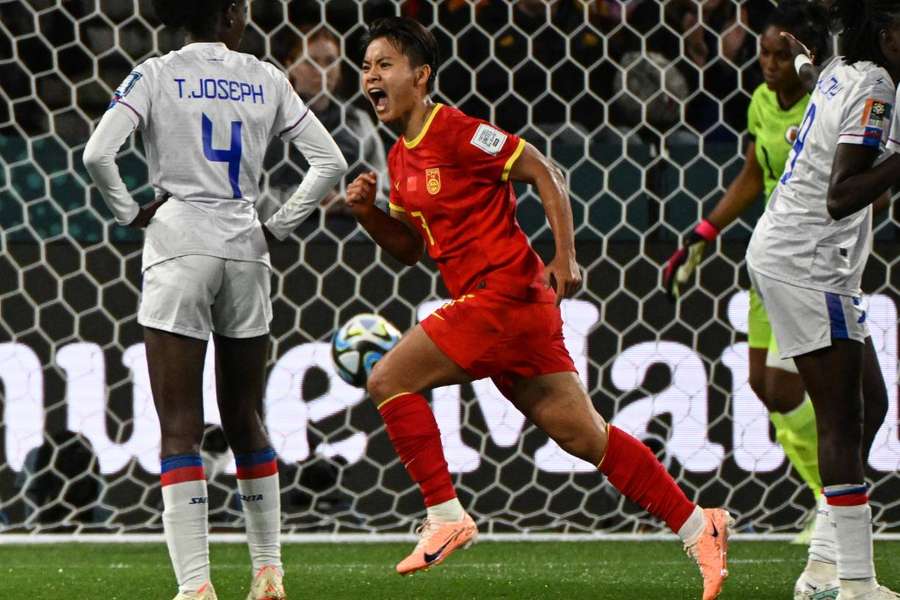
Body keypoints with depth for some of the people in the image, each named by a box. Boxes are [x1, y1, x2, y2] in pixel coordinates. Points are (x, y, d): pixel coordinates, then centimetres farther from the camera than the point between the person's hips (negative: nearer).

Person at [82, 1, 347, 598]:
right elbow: (330, 161, 5)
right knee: (245, 418, 16)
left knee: (181, 426, -4)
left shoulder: (157, 75, -2)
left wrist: (131, 211, 1)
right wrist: (279, 226, 10)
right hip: (245, 252, 3)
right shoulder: (266, 79, 6)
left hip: (178, 244, -3)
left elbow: (97, 153, -14)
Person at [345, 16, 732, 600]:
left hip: (505, 293, -9)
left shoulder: (454, 131, -11)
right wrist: (368, 213, 6)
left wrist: (565, 258, -13)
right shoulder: (401, 157, 16)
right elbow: (410, 248, 24)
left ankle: (446, 516, -6)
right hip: (492, 304, 9)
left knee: (388, 380, -10)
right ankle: (698, 525, 10)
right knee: (583, 436, 7)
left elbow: (545, 173, -9)